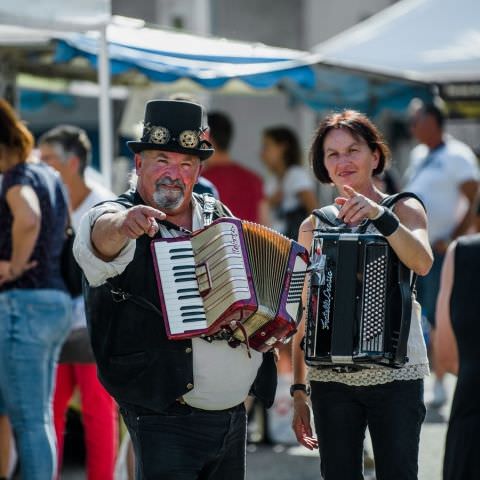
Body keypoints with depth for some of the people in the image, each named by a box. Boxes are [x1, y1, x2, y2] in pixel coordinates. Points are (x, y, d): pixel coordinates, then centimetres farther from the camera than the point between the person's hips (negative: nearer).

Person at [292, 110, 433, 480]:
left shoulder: (404, 209, 3)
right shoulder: (314, 226, 8)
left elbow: (422, 263, -18)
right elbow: (304, 313, 11)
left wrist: (378, 215, -30)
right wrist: (299, 391, 8)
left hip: (396, 375, -2)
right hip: (330, 378, 2)